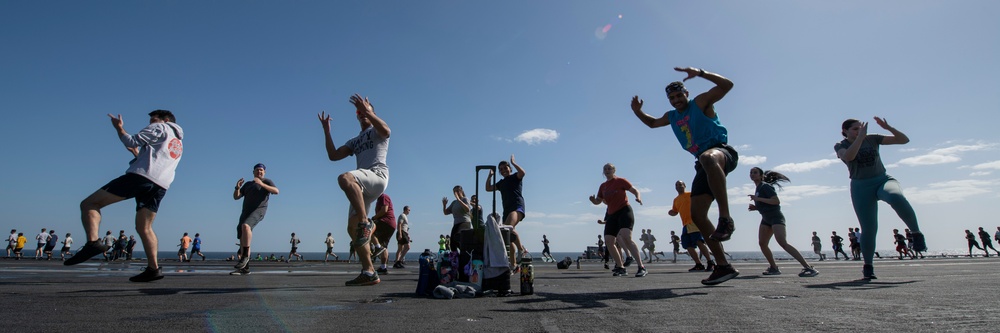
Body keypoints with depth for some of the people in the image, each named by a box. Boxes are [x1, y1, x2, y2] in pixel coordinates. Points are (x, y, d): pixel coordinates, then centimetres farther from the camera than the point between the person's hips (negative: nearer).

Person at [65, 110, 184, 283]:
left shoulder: (160, 128, 11)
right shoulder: (178, 144, 33)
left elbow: (132, 141, 3)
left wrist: (119, 127, 17)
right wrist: (137, 154, 40)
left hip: (140, 176, -8)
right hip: (160, 185, 8)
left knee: (89, 203, -3)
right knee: (144, 227, 9)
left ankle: (92, 242, -24)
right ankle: (153, 268, -1)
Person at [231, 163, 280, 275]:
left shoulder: (267, 181, 10)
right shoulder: (247, 184, 27)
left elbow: (276, 191, -9)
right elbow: (236, 197, 20)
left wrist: (261, 184, -19)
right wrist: (237, 187, 0)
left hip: (258, 210, -7)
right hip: (246, 212, 7)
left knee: (245, 226, -35)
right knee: (242, 240, 0)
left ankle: (245, 256, -30)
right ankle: (245, 268, 2)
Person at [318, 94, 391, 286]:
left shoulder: (376, 130, 14)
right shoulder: (355, 142, 32)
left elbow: (386, 131, -13)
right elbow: (333, 155, 23)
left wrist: (368, 111, -15)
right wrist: (326, 130, 21)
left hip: (378, 175, -7)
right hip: (363, 187, 7)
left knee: (345, 178, -38)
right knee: (352, 229, -2)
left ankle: (366, 223, -33)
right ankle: (369, 273, -1)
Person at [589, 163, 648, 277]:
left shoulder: (620, 181, -2)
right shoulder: (603, 186, 14)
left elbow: (635, 191, 0)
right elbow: (598, 201, 20)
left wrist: (638, 198, -22)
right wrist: (593, 200, -3)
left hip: (624, 211, -7)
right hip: (611, 215, 7)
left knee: (626, 238, -25)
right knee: (609, 241, -3)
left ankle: (641, 267, -21)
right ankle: (621, 268, 9)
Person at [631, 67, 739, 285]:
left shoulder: (701, 102, 4)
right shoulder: (672, 117, 22)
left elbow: (727, 85, -10)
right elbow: (652, 123, 40)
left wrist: (699, 73, -19)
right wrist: (637, 111, 21)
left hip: (721, 151, -7)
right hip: (704, 164, 8)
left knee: (709, 157, -46)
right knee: (697, 214, -4)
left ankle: (725, 218, -48)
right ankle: (723, 266, 0)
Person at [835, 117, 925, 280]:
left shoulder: (872, 139, 6)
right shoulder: (840, 146, -2)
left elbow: (904, 139, 3)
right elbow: (848, 157, -25)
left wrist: (888, 127, -11)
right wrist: (860, 137, -22)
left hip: (882, 180, 1)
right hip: (861, 187, -1)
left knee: (896, 197, -38)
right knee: (868, 229, -4)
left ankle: (916, 233, -19)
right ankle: (868, 266, 12)